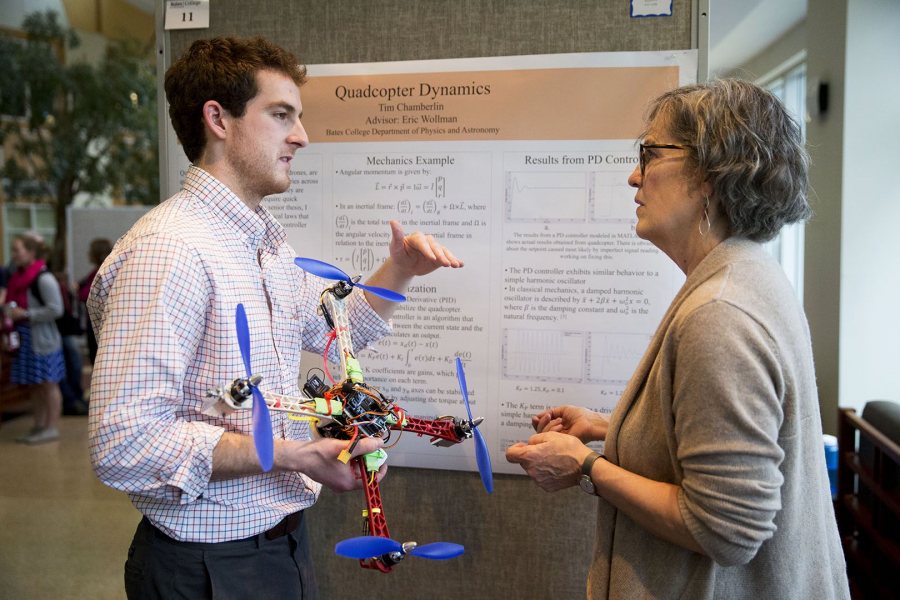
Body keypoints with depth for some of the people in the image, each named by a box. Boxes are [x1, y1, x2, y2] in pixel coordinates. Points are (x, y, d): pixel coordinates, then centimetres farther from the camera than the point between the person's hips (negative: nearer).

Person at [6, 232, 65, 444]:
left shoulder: (44, 279, -14)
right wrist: (10, 315, 4)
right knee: (33, 385, 13)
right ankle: (39, 425, 22)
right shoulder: (17, 278, 10)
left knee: (48, 384, -1)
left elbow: (56, 309, -19)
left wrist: (25, 314, -20)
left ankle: (52, 427, 5)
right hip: (24, 338, 8)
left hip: (42, 339, -8)